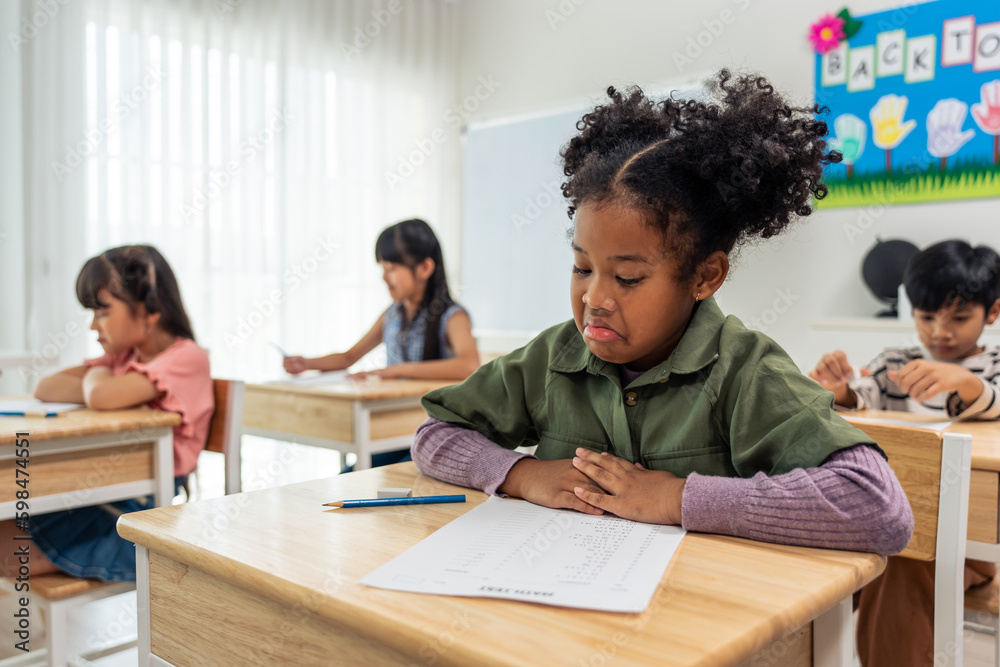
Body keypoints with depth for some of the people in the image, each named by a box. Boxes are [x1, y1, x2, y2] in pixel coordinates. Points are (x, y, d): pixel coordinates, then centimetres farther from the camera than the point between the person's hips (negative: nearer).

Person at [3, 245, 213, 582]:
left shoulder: (186, 357, -14)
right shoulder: (124, 357, 15)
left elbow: (101, 396, -28)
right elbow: (46, 387, 7)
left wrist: (96, 376, -4)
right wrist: (101, 382, -11)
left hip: (141, 510, -7)